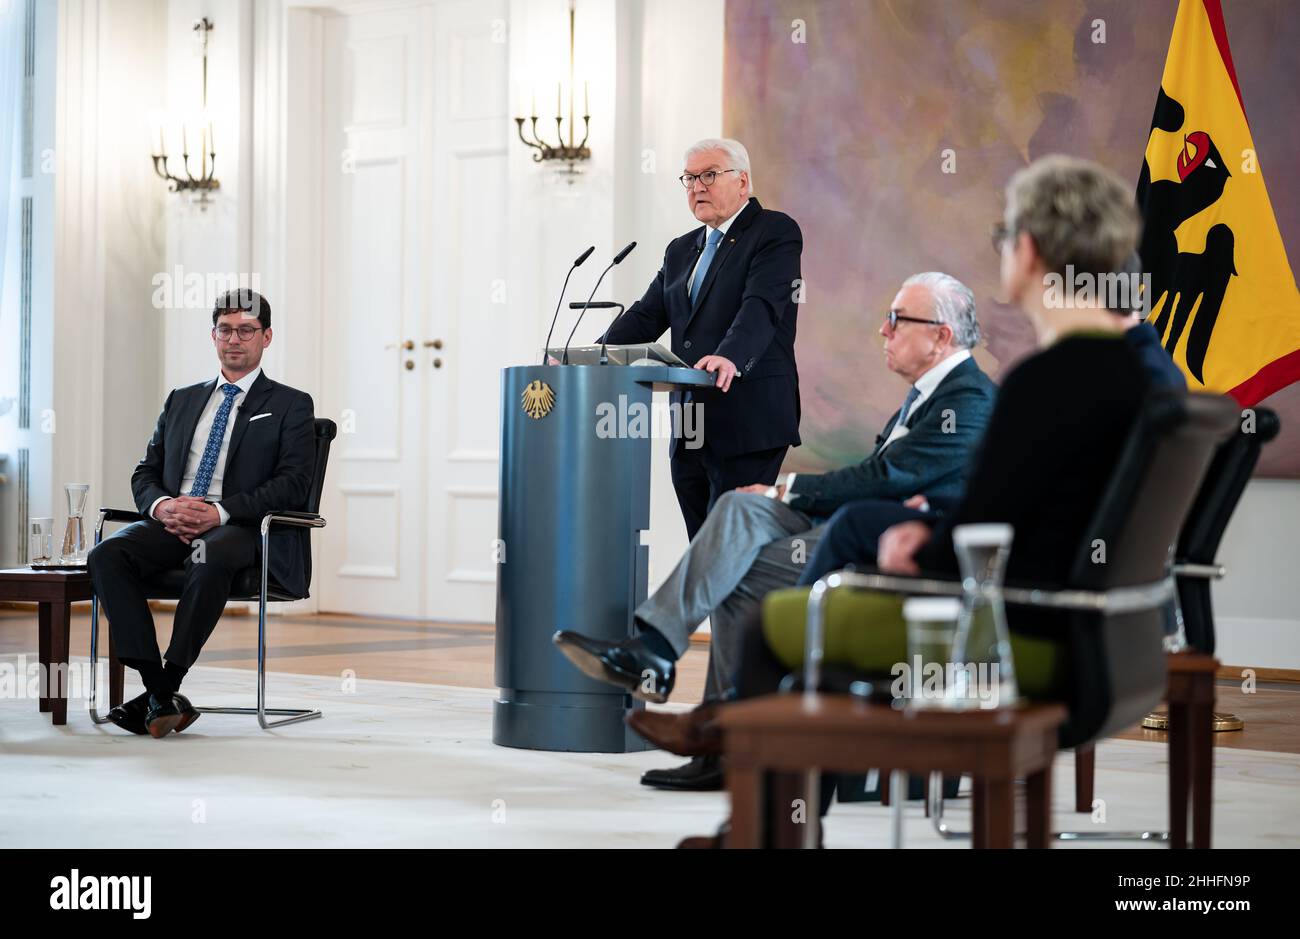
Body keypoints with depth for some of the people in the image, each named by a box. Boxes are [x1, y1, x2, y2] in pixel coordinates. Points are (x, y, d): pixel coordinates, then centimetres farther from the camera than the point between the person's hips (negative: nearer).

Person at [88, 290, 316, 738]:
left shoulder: (290, 406, 9)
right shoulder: (181, 401, 24)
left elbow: (293, 483, -4)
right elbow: (145, 473, 18)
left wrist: (221, 512, -18)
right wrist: (162, 506, -8)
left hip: (242, 529, -4)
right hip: (171, 525, 5)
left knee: (209, 558, -40)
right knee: (107, 554, -26)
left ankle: (165, 690, -32)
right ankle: (159, 693, -29)